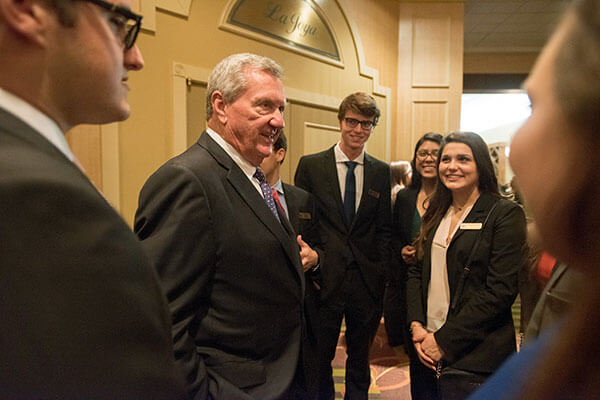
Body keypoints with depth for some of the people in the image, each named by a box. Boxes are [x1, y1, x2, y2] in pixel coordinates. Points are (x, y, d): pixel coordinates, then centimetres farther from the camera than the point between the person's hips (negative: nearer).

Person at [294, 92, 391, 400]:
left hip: (367, 282, 3)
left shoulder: (382, 172, 6)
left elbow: (384, 228, 7)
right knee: (319, 360, 12)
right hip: (324, 280, -2)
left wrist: (380, 271, 0)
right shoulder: (310, 166, -2)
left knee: (360, 360, 19)